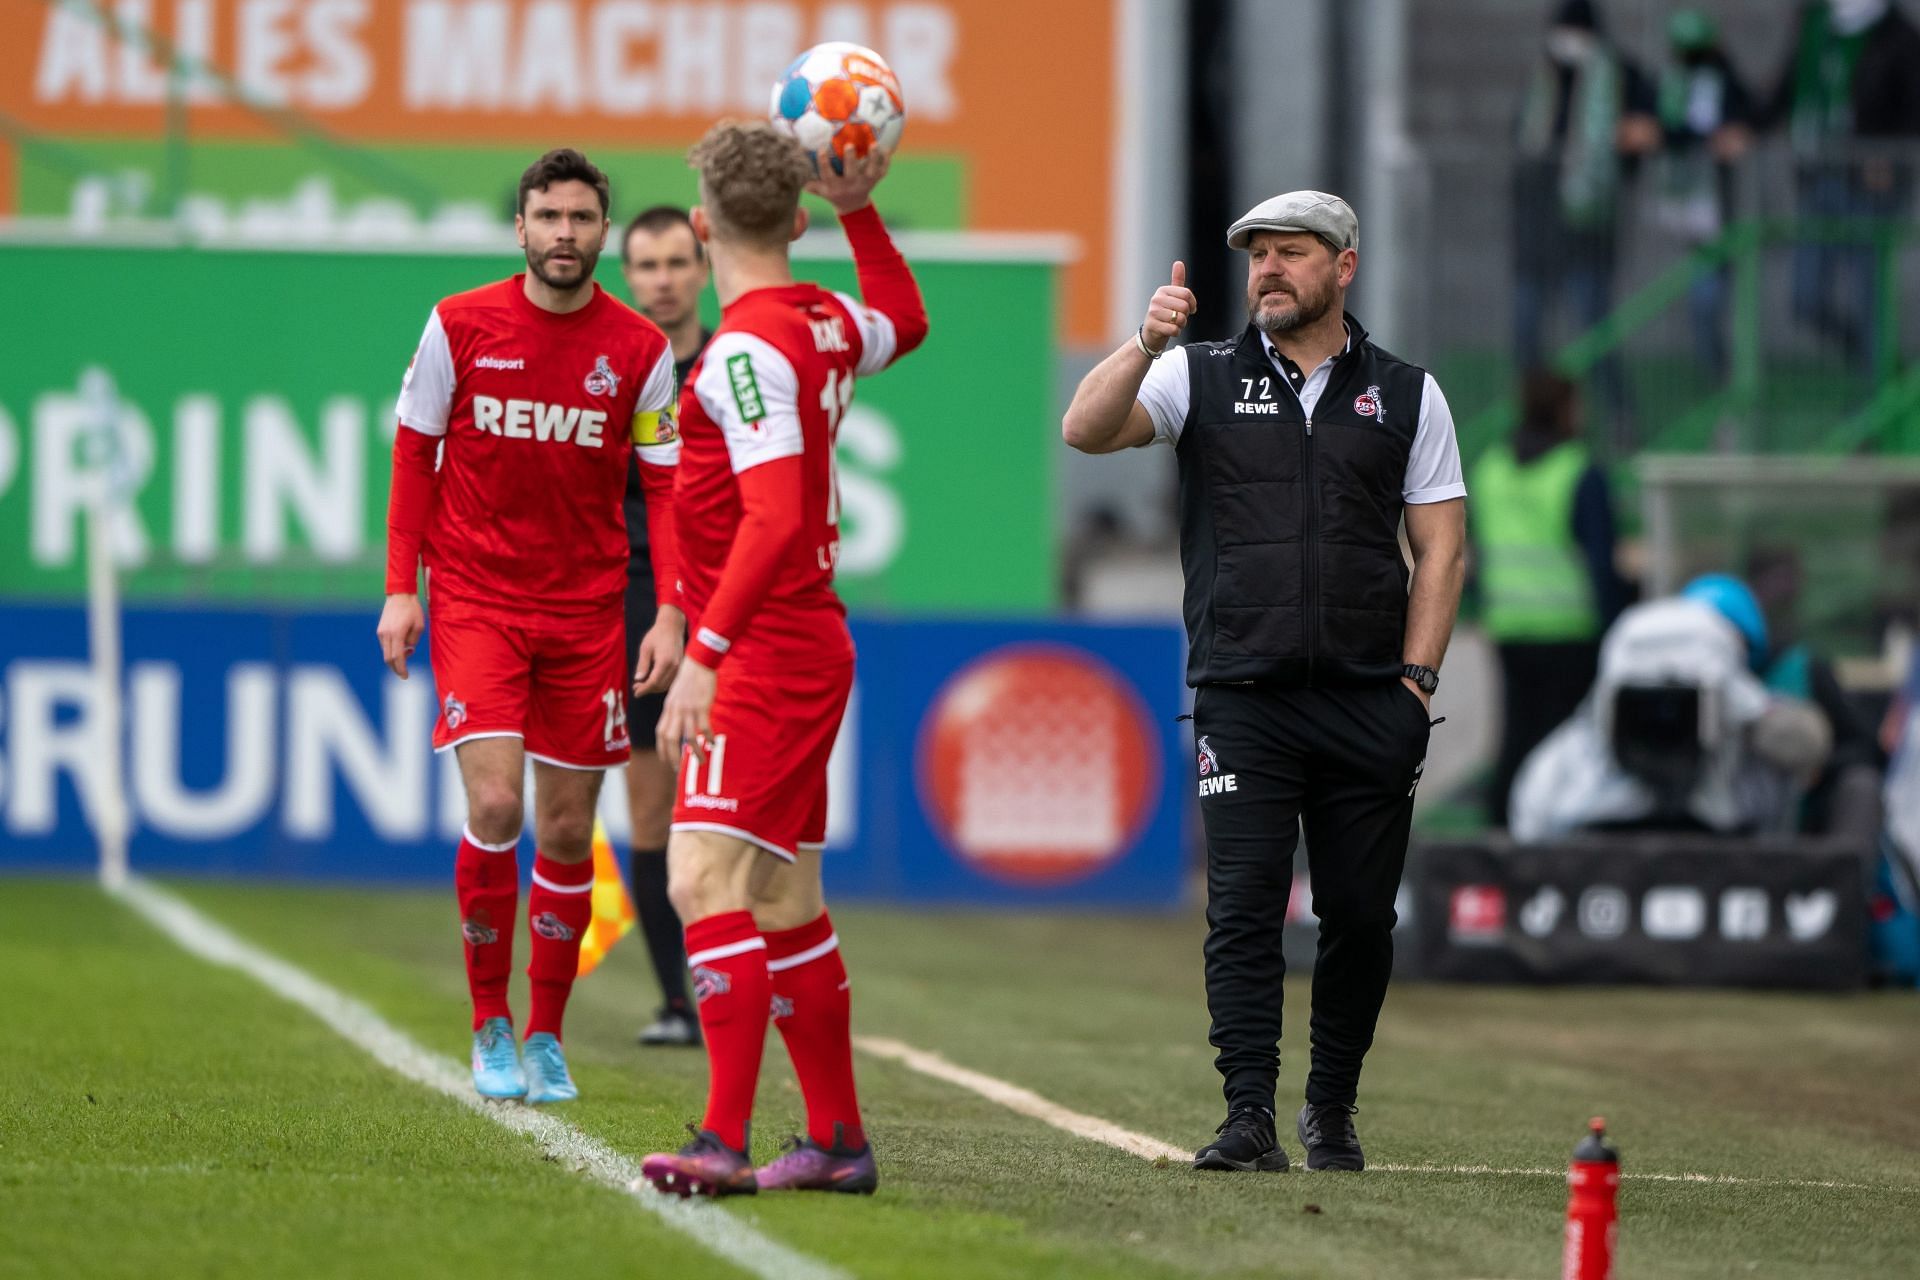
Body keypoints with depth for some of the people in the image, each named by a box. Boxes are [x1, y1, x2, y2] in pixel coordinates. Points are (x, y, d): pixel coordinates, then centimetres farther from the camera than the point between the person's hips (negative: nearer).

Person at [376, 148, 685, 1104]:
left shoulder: (641, 351, 0)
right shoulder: (460, 327, -3)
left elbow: (665, 487, 3)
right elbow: (414, 455, 4)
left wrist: (670, 613, -6)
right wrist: (400, 588, -1)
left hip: (587, 612, 2)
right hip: (475, 603, -2)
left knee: (567, 834, 5)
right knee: (494, 809, -15)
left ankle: (546, 1038, 19)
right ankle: (489, 1031, 0)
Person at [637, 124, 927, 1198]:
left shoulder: (749, 350, -17)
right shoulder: (827, 324, 10)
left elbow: (774, 517, -25)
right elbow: (906, 320, 35)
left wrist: (704, 653, -27)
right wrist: (860, 210, 29)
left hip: (766, 656, -10)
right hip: (811, 653, 10)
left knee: (707, 876, -17)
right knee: (784, 900, 14)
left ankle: (725, 1140, -25)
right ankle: (838, 1139, 20)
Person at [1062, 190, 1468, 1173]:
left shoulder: (1406, 394, 11)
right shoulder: (1202, 378, 9)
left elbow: (1441, 547, 10)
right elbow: (1085, 430, -6)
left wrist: (1415, 679, 0)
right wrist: (1145, 344, -22)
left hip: (1370, 704, 1)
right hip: (1242, 698, -1)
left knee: (1361, 916, 3)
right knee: (1244, 907, -10)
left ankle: (1332, 1110, 18)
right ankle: (1249, 1118, -12)